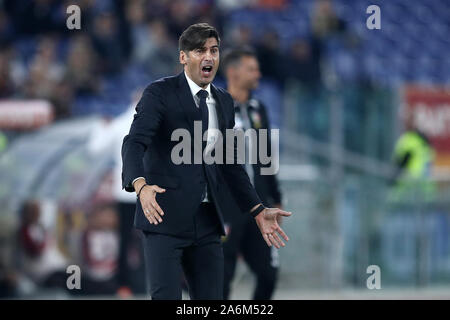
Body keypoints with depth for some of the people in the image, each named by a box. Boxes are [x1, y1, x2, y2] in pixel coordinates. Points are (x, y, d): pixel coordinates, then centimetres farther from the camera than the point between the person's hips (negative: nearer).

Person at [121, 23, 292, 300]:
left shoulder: (224, 102, 15)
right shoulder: (160, 93, -5)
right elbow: (134, 143, -17)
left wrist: (258, 211, 13)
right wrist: (140, 185, -37)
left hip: (207, 222, 6)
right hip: (165, 215, -6)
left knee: (211, 298, 4)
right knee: (166, 297, -12)